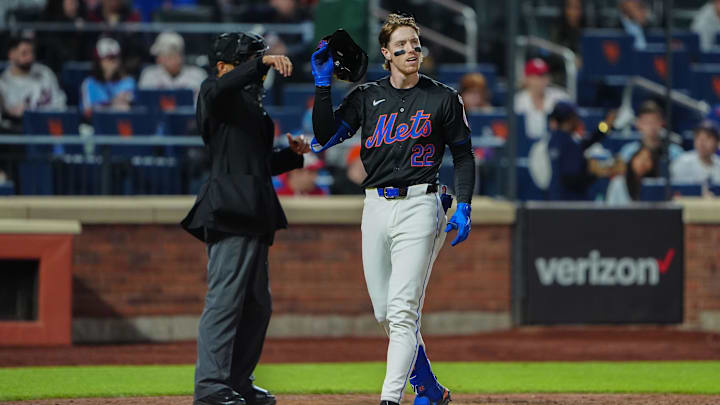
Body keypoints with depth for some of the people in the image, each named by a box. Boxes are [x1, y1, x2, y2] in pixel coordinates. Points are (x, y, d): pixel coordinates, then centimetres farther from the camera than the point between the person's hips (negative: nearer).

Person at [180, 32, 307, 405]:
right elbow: (219, 88, -28)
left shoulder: (251, 106, 25)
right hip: (230, 212, -10)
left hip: (253, 218, 10)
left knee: (257, 304, 13)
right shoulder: (217, 95, -1)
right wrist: (262, 63, -32)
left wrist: (292, 154, 13)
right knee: (225, 298, -14)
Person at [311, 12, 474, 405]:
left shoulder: (443, 98, 3)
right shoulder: (366, 96, 9)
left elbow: (463, 155, 7)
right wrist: (323, 85, -8)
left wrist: (464, 207, -3)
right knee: (385, 314, 8)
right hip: (376, 209, 4)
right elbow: (327, 135, -1)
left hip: (418, 207, -4)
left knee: (402, 310, -15)